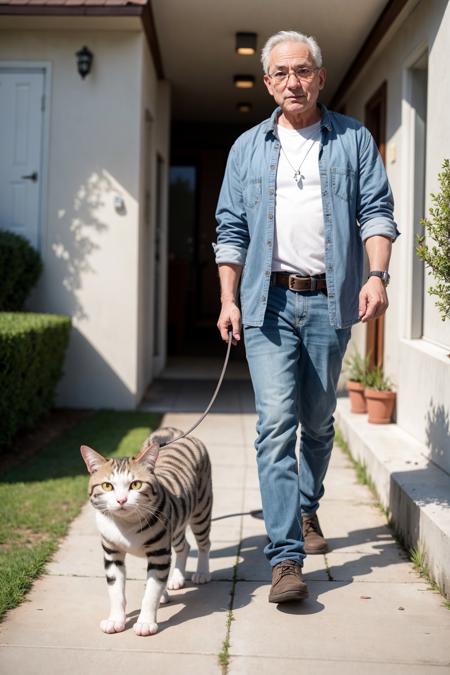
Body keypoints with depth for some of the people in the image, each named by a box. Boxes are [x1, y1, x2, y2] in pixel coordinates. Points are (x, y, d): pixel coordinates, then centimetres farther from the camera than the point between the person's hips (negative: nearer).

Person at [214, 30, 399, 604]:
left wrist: (377, 276, -14)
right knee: (276, 423, -10)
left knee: (318, 422, 12)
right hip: (269, 300, 0)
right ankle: (286, 556, -12)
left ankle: (306, 510, 37)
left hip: (330, 300, 0)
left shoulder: (353, 141, 8)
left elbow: (376, 212, 2)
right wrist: (228, 299, 2)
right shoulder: (248, 148, 12)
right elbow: (231, 229, 11)